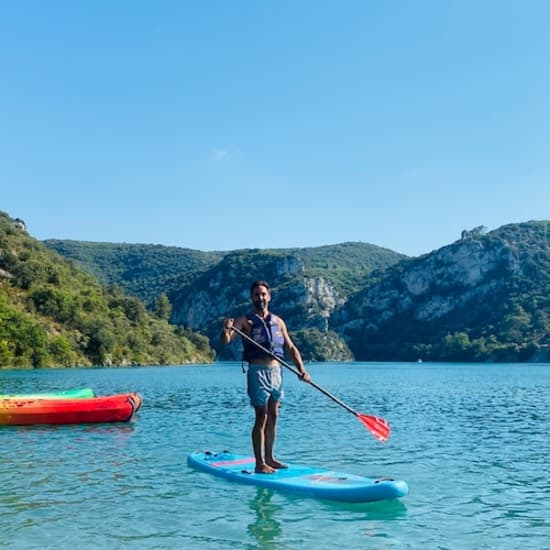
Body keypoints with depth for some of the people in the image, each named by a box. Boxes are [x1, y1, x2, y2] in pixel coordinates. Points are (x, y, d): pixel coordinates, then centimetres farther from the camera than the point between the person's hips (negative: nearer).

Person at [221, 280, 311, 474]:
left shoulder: (278, 322, 12)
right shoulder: (246, 321, -3)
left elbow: (291, 347, 13)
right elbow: (226, 341, -15)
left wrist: (301, 369, 0)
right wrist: (226, 330, -38)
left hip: (276, 371, 5)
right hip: (258, 371, -5)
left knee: (273, 416, 10)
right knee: (261, 417, -8)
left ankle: (269, 458, 19)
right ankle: (259, 463, -4)